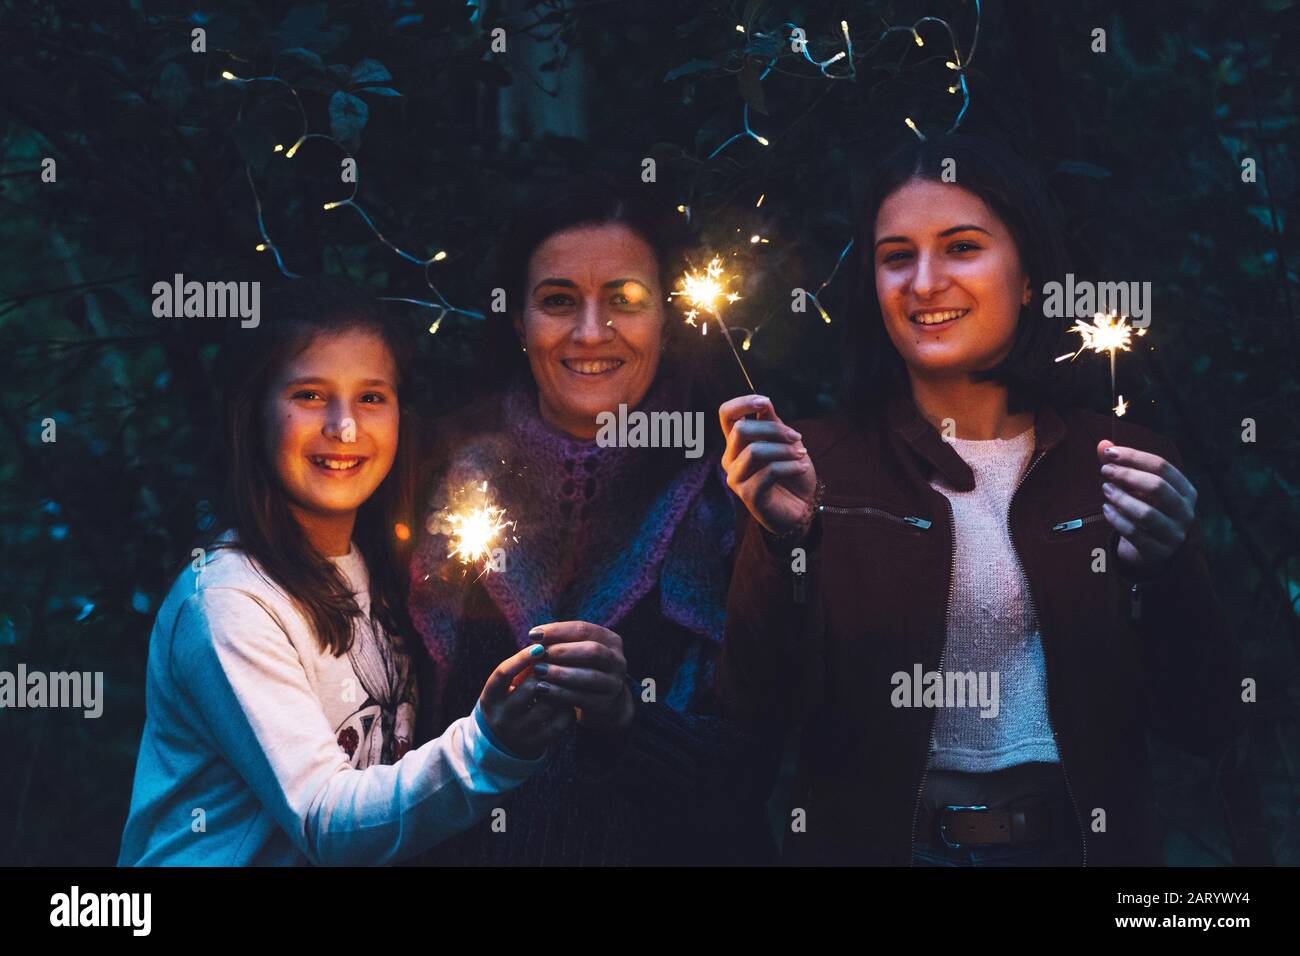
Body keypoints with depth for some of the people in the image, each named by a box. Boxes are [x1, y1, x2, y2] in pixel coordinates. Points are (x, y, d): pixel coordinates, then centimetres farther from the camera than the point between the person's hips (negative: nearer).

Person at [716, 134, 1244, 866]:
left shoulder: (1126, 469, 3)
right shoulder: (816, 466, 1)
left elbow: (1208, 729, 2)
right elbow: (758, 712, -4)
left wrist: (1170, 573, -14)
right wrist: (780, 539, -17)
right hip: (876, 841, -2)